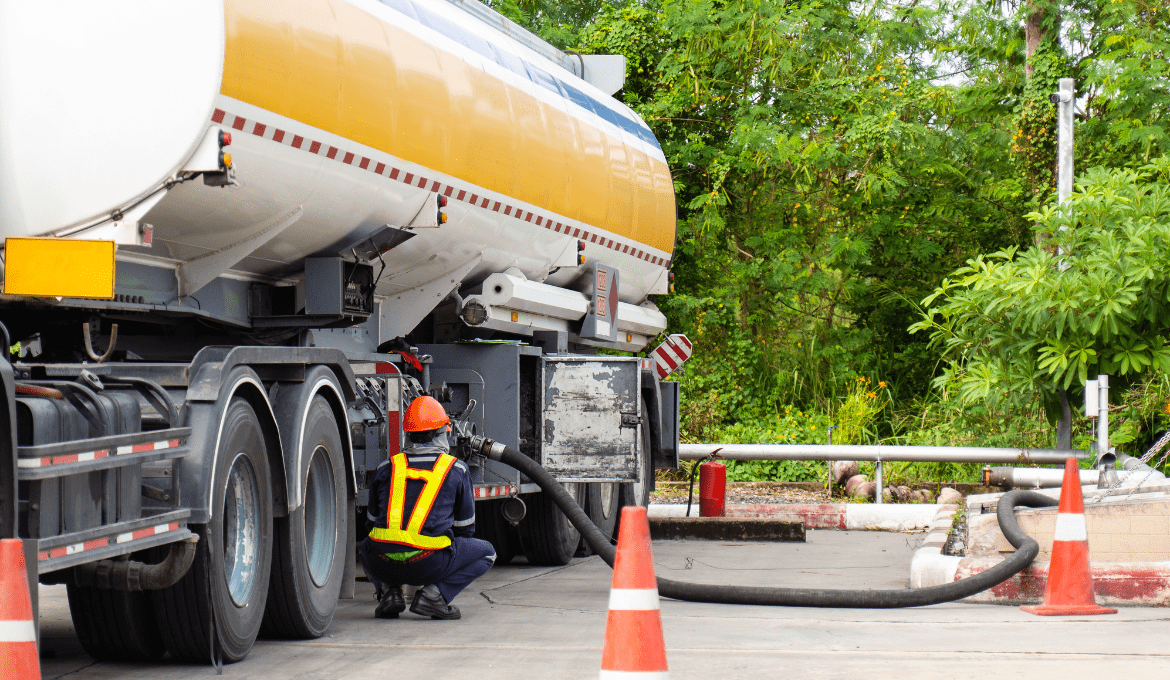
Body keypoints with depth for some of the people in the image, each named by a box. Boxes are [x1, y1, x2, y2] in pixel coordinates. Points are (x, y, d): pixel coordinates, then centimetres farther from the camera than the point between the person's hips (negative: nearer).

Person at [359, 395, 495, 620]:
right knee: (486, 552, 20)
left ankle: (389, 591, 9)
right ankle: (434, 593, -1)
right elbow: (465, 526, 18)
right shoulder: (456, 469, 9)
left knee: (366, 548, 39)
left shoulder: (386, 468, 15)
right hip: (428, 563, -3)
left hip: (384, 565, 3)